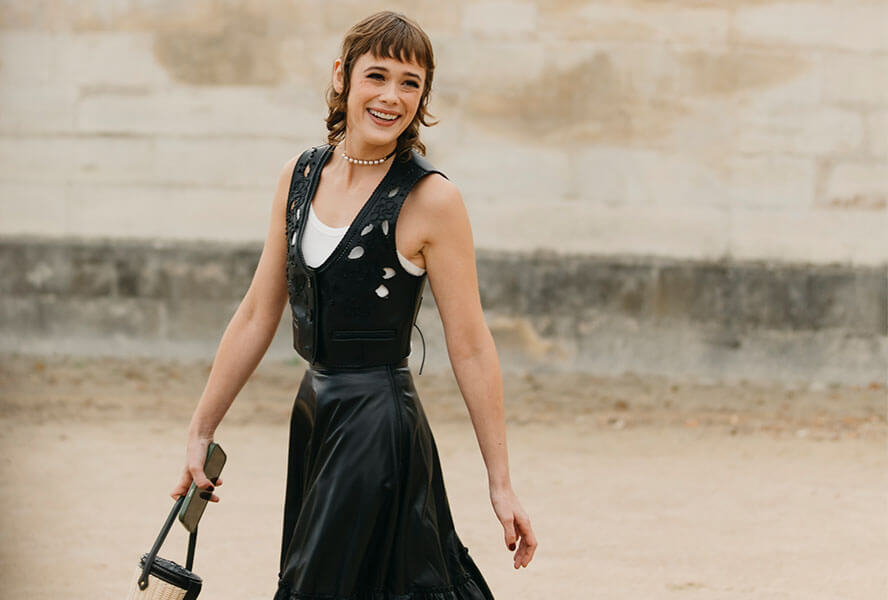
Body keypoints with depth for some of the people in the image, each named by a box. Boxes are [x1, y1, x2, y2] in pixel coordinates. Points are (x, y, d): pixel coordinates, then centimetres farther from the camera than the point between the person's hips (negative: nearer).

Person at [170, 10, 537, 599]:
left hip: (380, 429, -6)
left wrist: (500, 482, -9)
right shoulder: (301, 175, 6)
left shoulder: (429, 199, -10)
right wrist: (200, 433, 14)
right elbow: (257, 317, 13)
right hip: (314, 413, 6)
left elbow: (471, 350, -9)